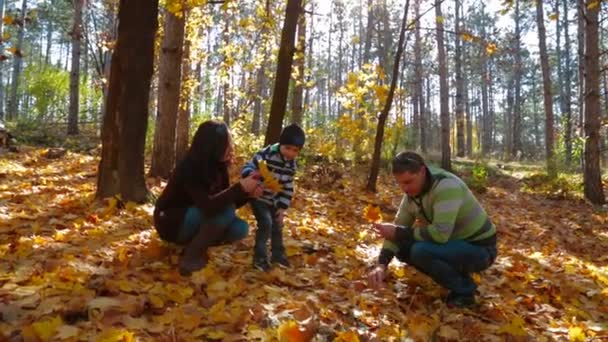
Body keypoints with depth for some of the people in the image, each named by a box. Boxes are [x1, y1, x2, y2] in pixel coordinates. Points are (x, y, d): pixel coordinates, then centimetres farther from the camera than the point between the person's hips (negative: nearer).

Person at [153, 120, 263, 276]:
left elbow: (224, 201, 4)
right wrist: (240, 187, -35)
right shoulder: (189, 168, -26)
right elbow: (209, 206, -39)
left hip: (195, 221, 7)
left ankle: (194, 245, 2)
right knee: (225, 210, -29)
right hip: (171, 223, -7)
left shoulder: (218, 166, -3)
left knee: (240, 228, -13)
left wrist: (247, 194, -14)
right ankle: (191, 257, -16)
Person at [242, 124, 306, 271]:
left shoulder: (291, 165, -5)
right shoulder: (266, 154, -24)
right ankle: (260, 257, -4)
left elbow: (288, 187, 3)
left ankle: (278, 254, 34)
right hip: (258, 196, -6)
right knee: (266, 224, -18)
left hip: (273, 200, 7)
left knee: (277, 226, 14)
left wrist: (283, 206, -2)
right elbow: (247, 169, -24)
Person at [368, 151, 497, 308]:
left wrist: (398, 232, -27)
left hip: (479, 249, -8)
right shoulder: (412, 192, -4)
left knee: (421, 251, -30)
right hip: (454, 242, 8)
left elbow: (441, 233, -38)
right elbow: (398, 228, -3)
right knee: (402, 247, -2)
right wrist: (381, 265, -18)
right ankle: (456, 275, 9)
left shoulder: (446, 186, -29)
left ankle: (464, 291, -5)